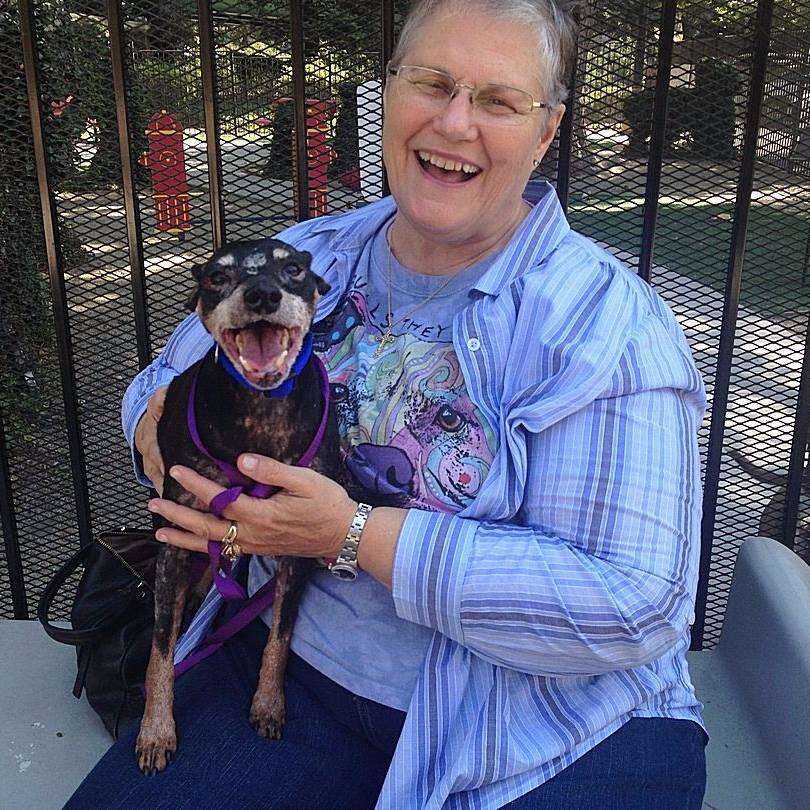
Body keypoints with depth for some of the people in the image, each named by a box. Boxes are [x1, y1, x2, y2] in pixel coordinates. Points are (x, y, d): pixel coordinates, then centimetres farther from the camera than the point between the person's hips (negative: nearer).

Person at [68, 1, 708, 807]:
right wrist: (158, 426, -11)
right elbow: (164, 377, 15)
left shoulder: (606, 322, -15)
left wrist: (358, 534, -24)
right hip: (294, 668, 3)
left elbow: (636, 605, -21)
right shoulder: (305, 258, 3)